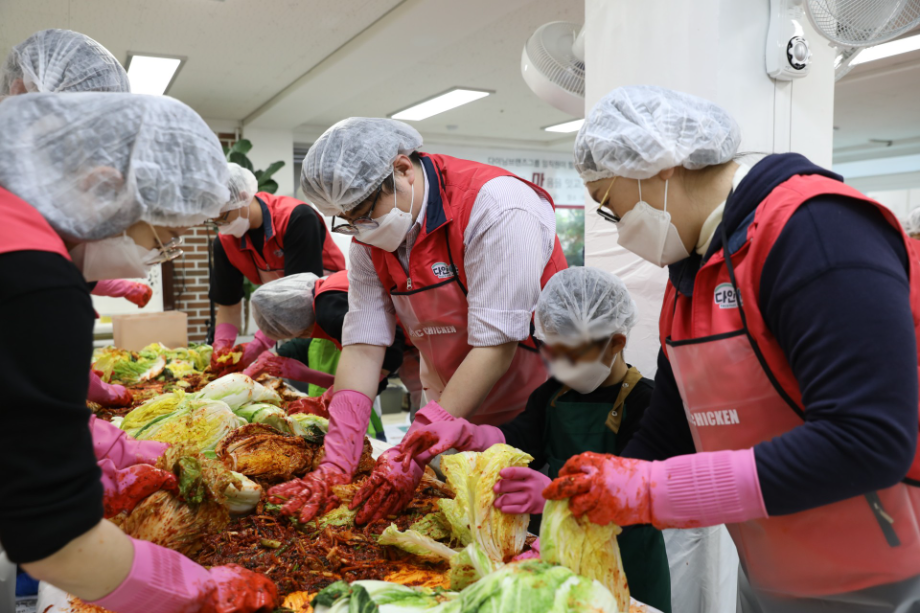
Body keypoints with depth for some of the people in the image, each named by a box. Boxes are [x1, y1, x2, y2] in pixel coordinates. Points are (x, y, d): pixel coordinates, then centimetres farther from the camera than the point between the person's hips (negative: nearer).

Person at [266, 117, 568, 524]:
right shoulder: (370, 241, -3)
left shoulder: (497, 208, -24)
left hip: (536, 412, -5)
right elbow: (362, 345, -8)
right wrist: (336, 462, -19)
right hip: (453, 409, 5)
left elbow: (495, 346, -28)